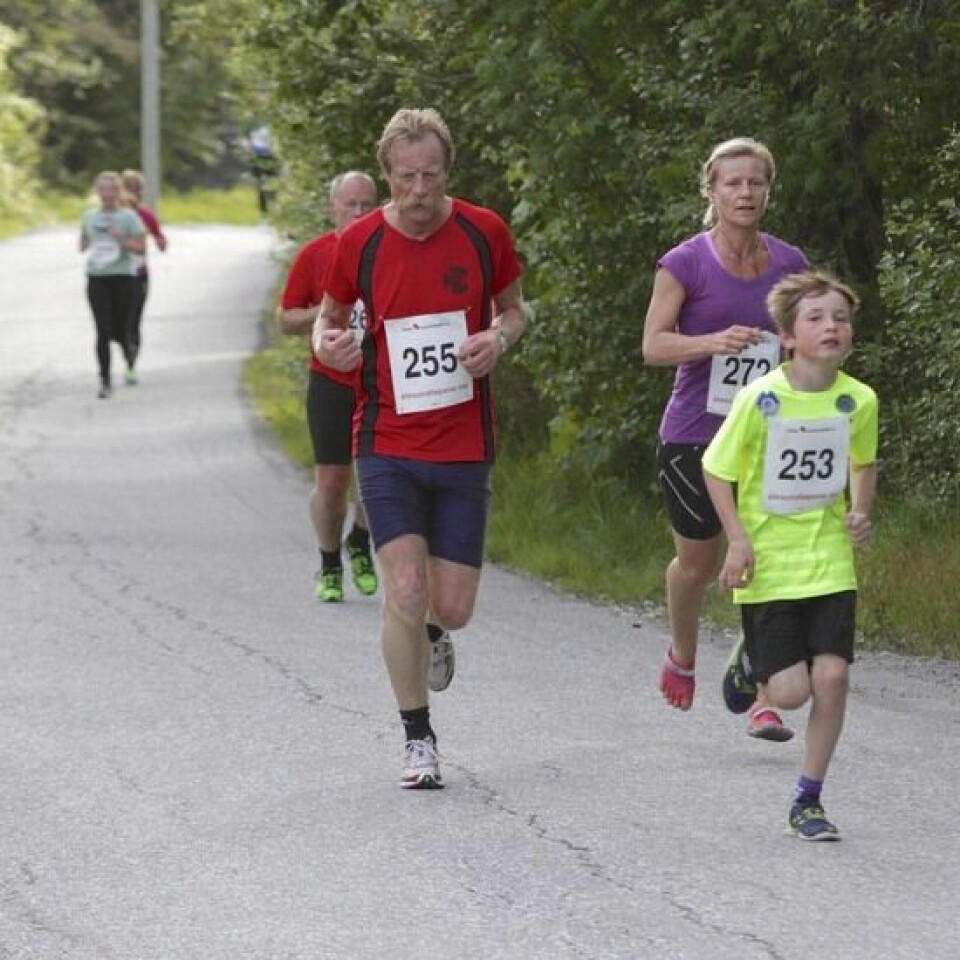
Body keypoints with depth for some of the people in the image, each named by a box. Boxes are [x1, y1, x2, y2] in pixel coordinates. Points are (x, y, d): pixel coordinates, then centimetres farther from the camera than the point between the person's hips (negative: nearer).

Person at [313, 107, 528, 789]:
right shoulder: (359, 243, -4)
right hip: (387, 445, -1)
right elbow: (331, 313, 13)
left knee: (453, 607, 1)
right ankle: (418, 739, 4)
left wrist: (500, 338, -10)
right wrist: (328, 342, -11)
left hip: (465, 447, 1)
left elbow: (515, 307, 12)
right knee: (405, 590, -12)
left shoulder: (485, 232, -3)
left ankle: (428, 637, 40)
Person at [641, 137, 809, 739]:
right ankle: (683, 655, 41)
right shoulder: (685, 264, -5)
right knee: (698, 561, 11)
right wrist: (715, 341, -26)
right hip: (693, 435, -2)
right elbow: (653, 345, -10)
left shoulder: (789, 264, 4)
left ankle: (762, 699, -6)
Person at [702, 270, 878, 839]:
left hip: (830, 563, 3)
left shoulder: (859, 401, -3)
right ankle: (751, 666, 31)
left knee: (832, 677, -9)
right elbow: (717, 470, -4)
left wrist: (860, 512, 2)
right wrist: (738, 538, -13)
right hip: (768, 567, -3)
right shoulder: (761, 399, -14)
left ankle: (808, 801, 7)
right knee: (790, 692, -7)